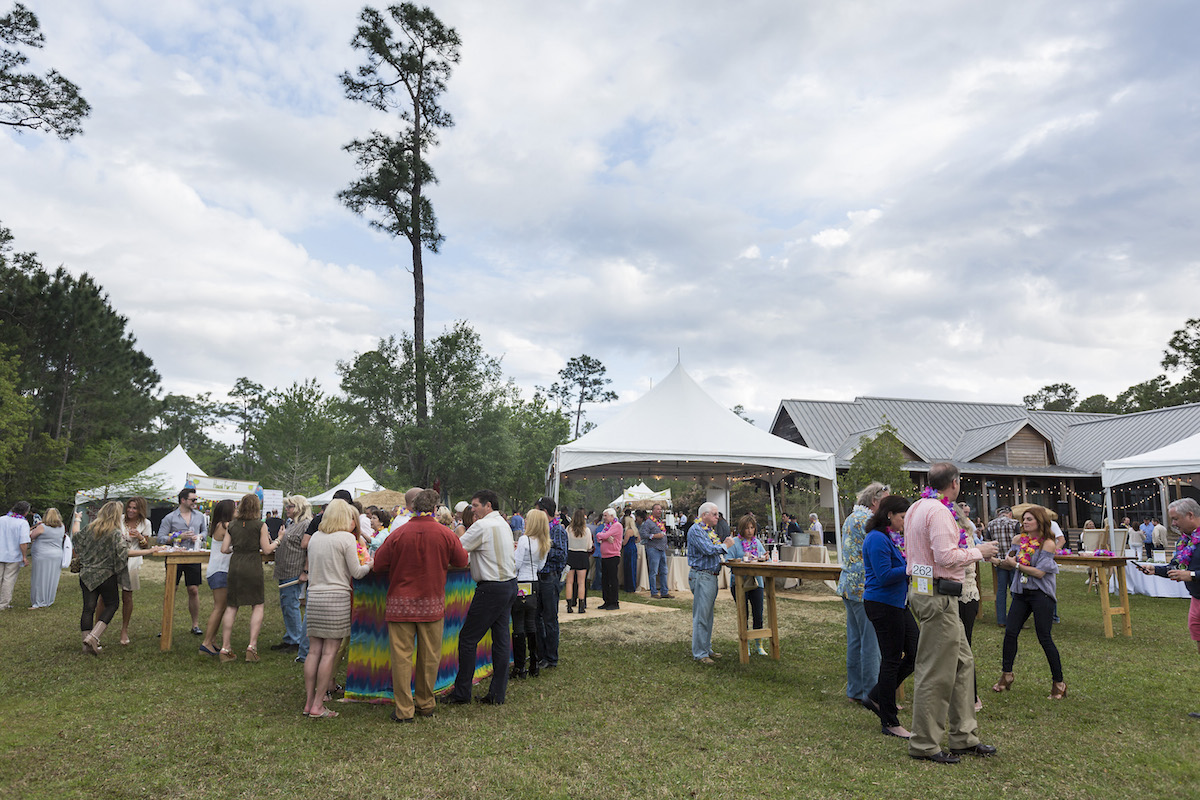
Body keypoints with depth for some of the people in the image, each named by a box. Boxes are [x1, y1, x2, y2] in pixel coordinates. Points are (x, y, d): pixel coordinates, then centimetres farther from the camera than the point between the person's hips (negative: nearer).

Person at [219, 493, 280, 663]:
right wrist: (278, 540, 14)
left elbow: (224, 549, 8)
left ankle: (225, 649, 12)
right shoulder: (261, 525, -4)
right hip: (253, 566, -3)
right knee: (258, 606, 9)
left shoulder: (233, 525, 7)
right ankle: (252, 646, 0)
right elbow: (267, 550, -4)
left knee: (231, 607, 10)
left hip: (235, 566, 4)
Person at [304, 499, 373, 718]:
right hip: (337, 597, -6)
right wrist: (369, 565, 15)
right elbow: (356, 572, -4)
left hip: (314, 597, 6)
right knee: (330, 652, 0)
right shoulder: (346, 538, -7)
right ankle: (318, 706, 3)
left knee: (314, 650, 10)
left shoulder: (315, 537, 11)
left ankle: (309, 702, 15)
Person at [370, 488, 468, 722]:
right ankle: (425, 704, 24)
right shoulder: (446, 534, -6)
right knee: (429, 656, 12)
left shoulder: (399, 534, -9)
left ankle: (403, 709, 9)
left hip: (401, 602, -1)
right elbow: (462, 561, 8)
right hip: (432, 603, 1)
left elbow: (378, 565, -3)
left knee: (401, 655, 5)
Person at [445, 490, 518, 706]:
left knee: (468, 639, 2)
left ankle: (461, 692, 10)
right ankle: (497, 694, 14)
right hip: (510, 584, 9)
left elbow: (456, 549, -13)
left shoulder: (483, 526, -13)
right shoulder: (504, 524, 14)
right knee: (501, 638, 10)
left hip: (492, 588, -9)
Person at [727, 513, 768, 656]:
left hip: (756, 582, 4)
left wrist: (765, 558, -13)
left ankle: (759, 645, 18)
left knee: (758, 614, 2)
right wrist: (743, 560, -26)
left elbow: (767, 560, 9)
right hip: (739, 583, -3)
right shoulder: (734, 542, -4)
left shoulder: (757, 542, 11)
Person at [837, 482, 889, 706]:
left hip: (848, 584, 10)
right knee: (871, 642, -3)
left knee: (855, 639, 14)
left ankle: (854, 690, 21)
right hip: (865, 587, -10)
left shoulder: (850, 518, 17)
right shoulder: (868, 519, -14)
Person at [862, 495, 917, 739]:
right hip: (882, 605, -10)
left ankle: (877, 696, 24)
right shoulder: (877, 539, -17)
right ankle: (889, 723, 10)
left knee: (915, 653, 10)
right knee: (891, 660, -2)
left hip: (897, 603, 10)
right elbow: (884, 576, -23)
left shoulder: (894, 537, 15)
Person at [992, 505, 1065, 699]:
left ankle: (1058, 683, 12)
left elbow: (1039, 572, -16)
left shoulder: (1048, 544, -11)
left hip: (1041, 594, -6)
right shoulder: (1019, 540, 6)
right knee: (1010, 632, 4)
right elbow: (1008, 562, 11)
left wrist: (1017, 565, -11)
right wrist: (1008, 561, -11)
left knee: (1044, 638, -2)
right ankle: (1006, 675, 18)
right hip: (1021, 593, 6)